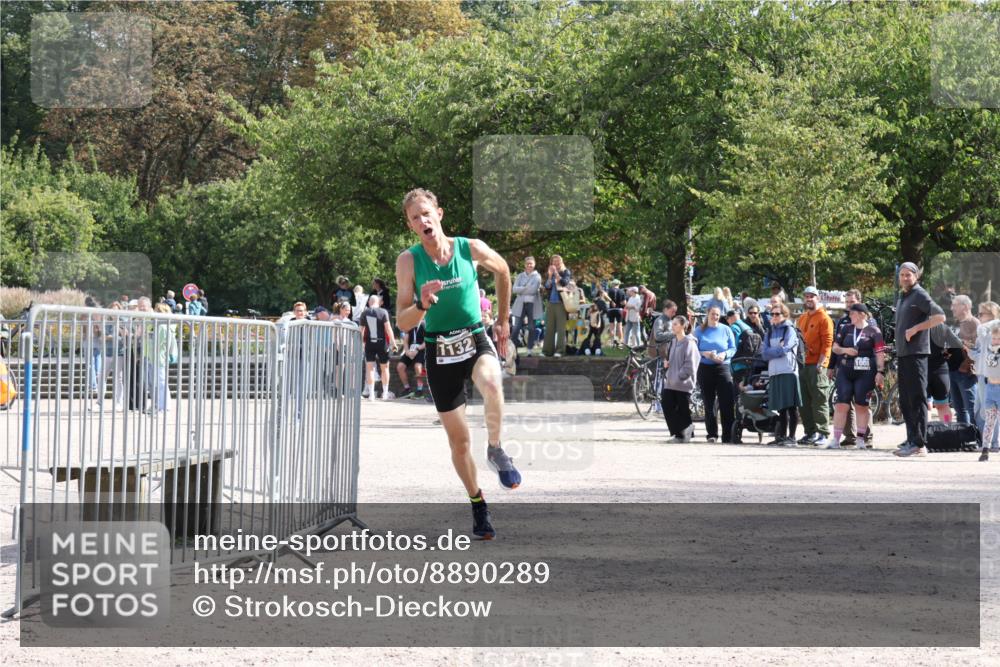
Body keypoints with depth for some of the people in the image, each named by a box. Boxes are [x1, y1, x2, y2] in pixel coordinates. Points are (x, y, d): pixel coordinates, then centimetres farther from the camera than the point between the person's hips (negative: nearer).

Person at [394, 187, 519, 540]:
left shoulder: (472, 249, -9)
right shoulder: (409, 260, -10)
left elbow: (502, 271, 13)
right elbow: (402, 321, -11)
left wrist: (503, 319, 16)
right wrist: (422, 305, -32)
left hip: (476, 340, -1)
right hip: (439, 351, 1)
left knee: (491, 383, -37)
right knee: (458, 440, 5)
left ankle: (495, 449, -13)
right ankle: (478, 504, 25)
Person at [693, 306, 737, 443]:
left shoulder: (726, 330, 6)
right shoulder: (699, 331, 7)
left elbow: (733, 348, 5)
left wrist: (724, 354, -14)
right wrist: (704, 354, -15)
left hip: (722, 367, -1)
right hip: (705, 368, 1)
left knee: (727, 403, -11)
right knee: (708, 403, 5)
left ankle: (728, 436, -9)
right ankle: (712, 434, 13)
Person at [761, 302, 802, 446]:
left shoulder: (790, 330, 2)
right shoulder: (770, 332, 18)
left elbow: (785, 349, -11)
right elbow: (764, 353, 7)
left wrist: (772, 351, 2)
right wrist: (778, 350, -5)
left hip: (788, 372, -6)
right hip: (774, 373, 6)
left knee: (791, 406, -6)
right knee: (780, 407, 9)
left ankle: (791, 437, -6)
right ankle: (781, 436, 13)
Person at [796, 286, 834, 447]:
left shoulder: (824, 318, -4)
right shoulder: (802, 318, 19)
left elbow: (827, 343, -10)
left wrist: (820, 363, -16)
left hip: (816, 365, -8)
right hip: (802, 365, 8)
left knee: (820, 400, -8)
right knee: (805, 401, 8)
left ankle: (823, 434, -8)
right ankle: (810, 433, 13)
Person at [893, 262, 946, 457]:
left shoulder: (920, 295, -7)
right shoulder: (901, 297, 19)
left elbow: (940, 316, -16)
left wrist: (915, 328, -18)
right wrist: (897, 353, 17)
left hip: (916, 353, -9)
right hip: (903, 353, 9)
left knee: (917, 399, -10)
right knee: (905, 400, 11)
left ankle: (919, 444, -13)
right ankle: (911, 440, 17)